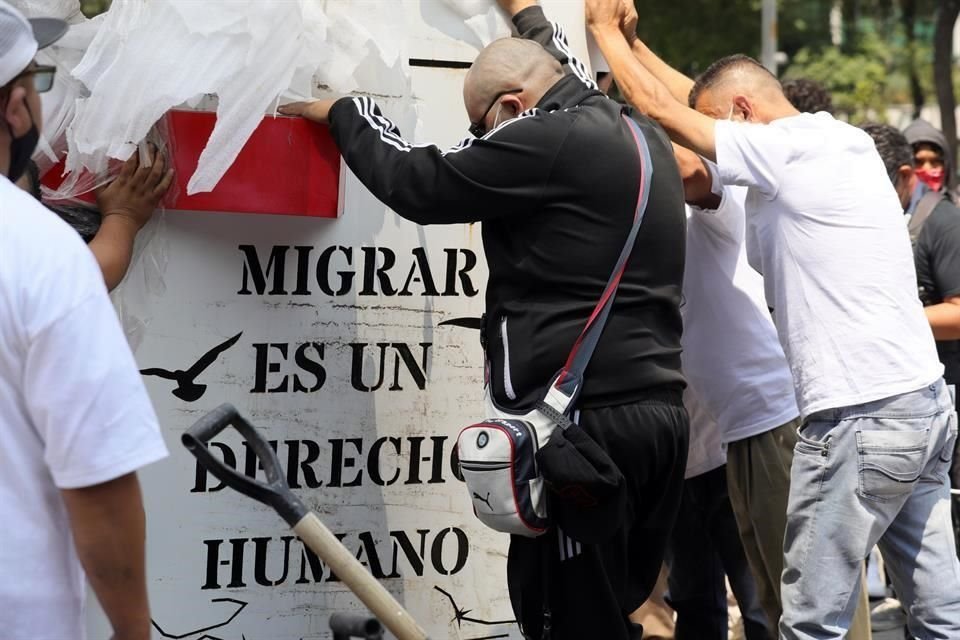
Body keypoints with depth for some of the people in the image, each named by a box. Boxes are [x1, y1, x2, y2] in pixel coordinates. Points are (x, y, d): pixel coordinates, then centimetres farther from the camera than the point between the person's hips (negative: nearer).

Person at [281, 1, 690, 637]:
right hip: (662, 412, 9)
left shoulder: (546, 141, -12)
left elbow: (420, 184, -3)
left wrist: (346, 111, 13)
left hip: (588, 422, -9)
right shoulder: (645, 136, 16)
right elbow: (581, 82, 39)